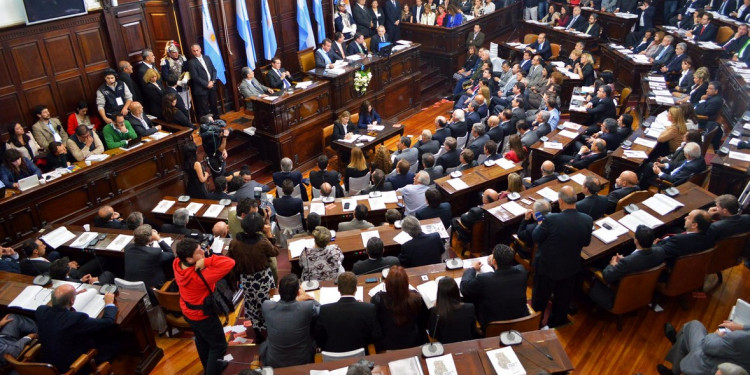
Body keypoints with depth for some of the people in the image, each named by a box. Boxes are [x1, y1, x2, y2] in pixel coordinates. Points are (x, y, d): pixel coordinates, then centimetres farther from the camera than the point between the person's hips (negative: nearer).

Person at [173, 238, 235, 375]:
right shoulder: (201, 276, -40)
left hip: (187, 312, 8)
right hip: (203, 316, -8)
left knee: (202, 341, 31)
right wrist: (206, 261, -42)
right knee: (219, 346, 14)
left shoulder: (177, 263, -19)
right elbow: (230, 263, -45)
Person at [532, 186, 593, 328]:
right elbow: (586, 242, -2)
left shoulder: (551, 220, -32)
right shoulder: (587, 220, -19)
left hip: (547, 267, -3)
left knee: (541, 295, 23)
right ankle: (557, 320, 47)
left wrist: (540, 224, 1)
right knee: (563, 297, 26)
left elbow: (535, 238, -17)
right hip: (571, 268, 3)